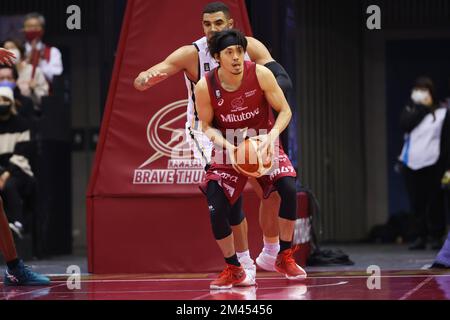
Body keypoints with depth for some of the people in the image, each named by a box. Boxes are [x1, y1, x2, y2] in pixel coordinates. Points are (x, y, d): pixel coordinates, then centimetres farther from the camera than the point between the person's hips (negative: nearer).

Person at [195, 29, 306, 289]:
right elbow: (207, 126, -5)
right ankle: (233, 269, 7)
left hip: (263, 142, 0)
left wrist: (272, 136, -29)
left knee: (289, 189, -24)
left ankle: (285, 258, -4)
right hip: (228, 147, 0)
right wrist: (227, 146, -24)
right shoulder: (205, 87, -18)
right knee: (216, 208, -16)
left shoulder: (260, 74, -19)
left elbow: (285, 111, -11)